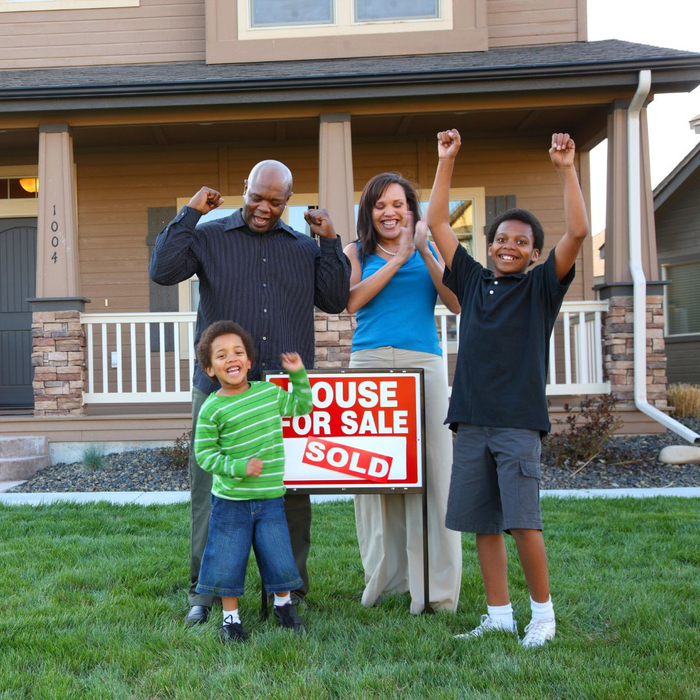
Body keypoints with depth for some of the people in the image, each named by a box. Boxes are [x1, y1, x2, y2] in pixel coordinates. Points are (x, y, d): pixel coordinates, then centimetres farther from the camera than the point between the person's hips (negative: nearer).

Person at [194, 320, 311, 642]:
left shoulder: (270, 392, 3)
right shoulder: (212, 409, -11)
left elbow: (301, 406, 20)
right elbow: (204, 454, -10)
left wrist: (298, 374, 10)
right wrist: (239, 467, -19)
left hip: (270, 498, 3)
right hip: (230, 501, -3)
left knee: (278, 557, 7)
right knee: (228, 561, 5)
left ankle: (283, 604, 34)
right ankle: (230, 617, 26)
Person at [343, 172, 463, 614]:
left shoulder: (430, 252, 16)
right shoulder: (357, 253, 16)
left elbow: (457, 304, 1)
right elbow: (352, 300, -3)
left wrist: (424, 252, -5)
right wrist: (399, 258, -2)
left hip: (422, 364, 0)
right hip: (369, 365, 1)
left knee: (429, 468, -7)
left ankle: (434, 585, -1)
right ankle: (384, 577, 12)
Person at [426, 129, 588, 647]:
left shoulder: (541, 286, 5)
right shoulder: (474, 281, 14)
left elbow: (577, 233, -8)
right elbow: (438, 223, 14)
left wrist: (566, 169, -11)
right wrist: (447, 161, 12)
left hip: (519, 420, -4)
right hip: (471, 418, 4)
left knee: (523, 521, -7)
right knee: (484, 523, 7)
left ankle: (543, 613, 11)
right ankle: (499, 615, 19)